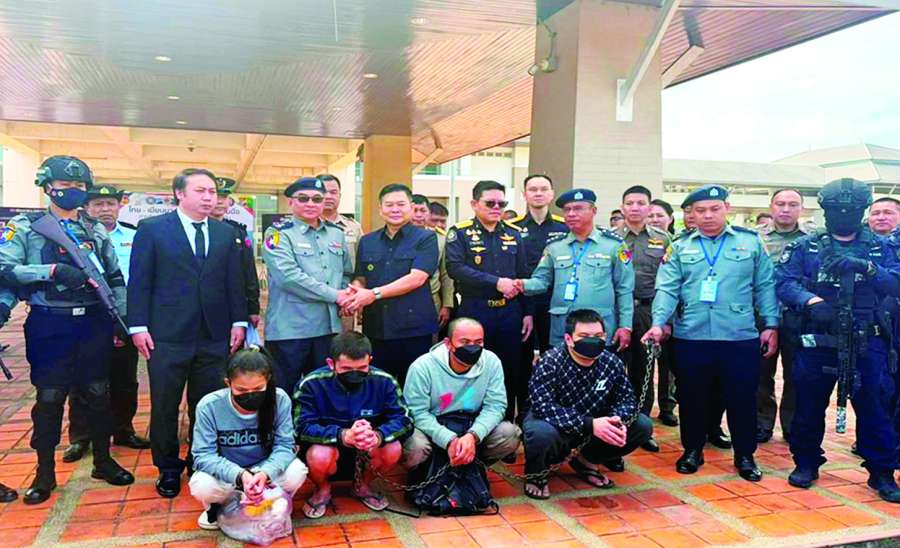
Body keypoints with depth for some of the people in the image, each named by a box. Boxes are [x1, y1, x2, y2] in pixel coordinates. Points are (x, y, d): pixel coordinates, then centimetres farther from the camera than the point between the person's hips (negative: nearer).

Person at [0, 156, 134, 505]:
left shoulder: (97, 232, 11)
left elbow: (116, 279, 13)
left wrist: (121, 318, 5)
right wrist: (52, 270, -22)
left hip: (94, 323, 3)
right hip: (50, 324, -3)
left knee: (98, 393, 10)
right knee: (49, 397, 4)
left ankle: (103, 461, 24)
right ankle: (45, 473, 19)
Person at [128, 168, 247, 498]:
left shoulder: (226, 233, 10)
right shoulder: (152, 229, 0)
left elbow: (234, 282, 10)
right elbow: (139, 281, -2)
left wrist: (239, 322, 4)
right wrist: (138, 326, -7)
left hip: (215, 337, 3)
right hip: (167, 336, -2)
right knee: (164, 407, 8)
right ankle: (168, 468, 26)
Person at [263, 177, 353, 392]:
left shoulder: (336, 234, 14)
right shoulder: (279, 235, -4)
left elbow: (347, 274, 23)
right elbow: (288, 276, -17)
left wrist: (346, 297, 0)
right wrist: (334, 295, -15)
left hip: (329, 326, 5)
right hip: (289, 329, -5)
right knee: (284, 393, 3)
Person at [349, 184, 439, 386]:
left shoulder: (426, 238, 0)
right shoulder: (367, 242, 15)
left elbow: (417, 278, -11)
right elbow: (359, 279, 14)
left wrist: (375, 294, -17)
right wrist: (353, 296, -11)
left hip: (414, 329, -4)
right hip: (375, 329, 4)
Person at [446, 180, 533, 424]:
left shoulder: (513, 234, 11)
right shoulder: (460, 233, -2)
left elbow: (523, 275, 14)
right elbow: (455, 268, -17)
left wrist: (528, 312, 9)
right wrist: (496, 282, -19)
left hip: (509, 311, 4)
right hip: (474, 311, -4)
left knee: (509, 372, 10)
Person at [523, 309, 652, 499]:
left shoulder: (612, 363, -9)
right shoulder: (549, 363, -24)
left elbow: (626, 400, -3)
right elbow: (544, 407, -34)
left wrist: (618, 420, -27)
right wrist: (589, 424, -40)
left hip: (593, 429, 5)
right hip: (556, 426, -5)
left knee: (643, 425, -8)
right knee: (542, 433, -40)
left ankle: (585, 461, 12)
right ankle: (536, 474, -2)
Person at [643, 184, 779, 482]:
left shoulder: (751, 242, 6)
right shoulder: (679, 247, 6)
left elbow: (765, 287, 7)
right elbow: (667, 289, -2)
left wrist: (771, 325, 2)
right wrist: (659, 323, -15)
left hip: (741, 337, 0)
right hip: (690, 338, 1)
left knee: (742, 398, 8)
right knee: (692, 398, 11)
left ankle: (745, 455, 26)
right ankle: (692, 450, 29)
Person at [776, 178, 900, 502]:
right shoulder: (806, 246, 4)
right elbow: (785, 283, -7)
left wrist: (866, 267, -21)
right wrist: (811, 301, -25)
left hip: (867, 343, 1)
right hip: (818, 342, -1)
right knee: (809, 405, 8)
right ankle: (806, 463, 25)